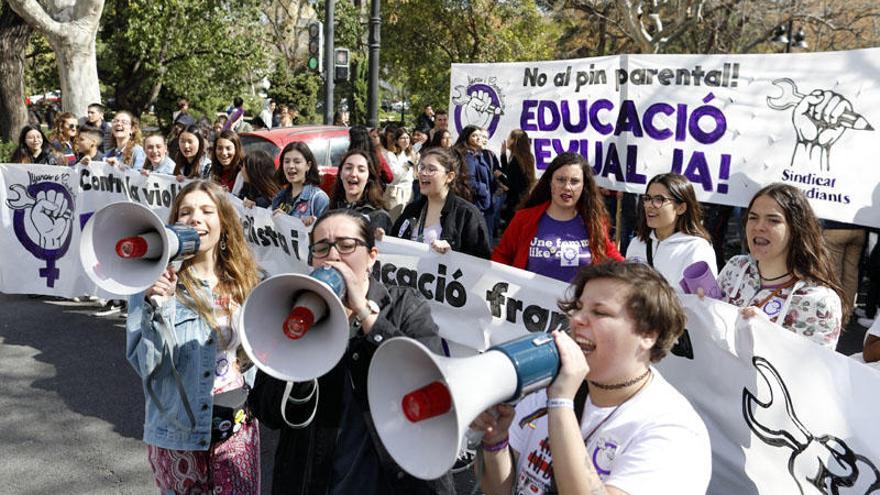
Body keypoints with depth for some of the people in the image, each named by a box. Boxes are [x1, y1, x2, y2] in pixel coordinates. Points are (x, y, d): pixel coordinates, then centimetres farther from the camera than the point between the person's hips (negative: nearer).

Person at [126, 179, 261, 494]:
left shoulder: (243, 281, 2)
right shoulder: (157, 282, -9)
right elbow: (149, 367, -15)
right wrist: (158, 305, -26)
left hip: (238, 425, 3)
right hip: (179, 430, -3)